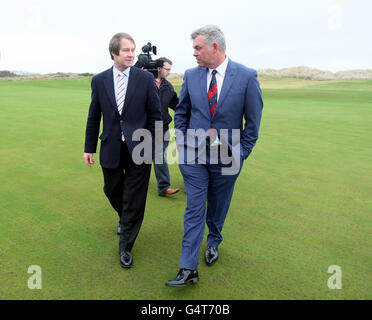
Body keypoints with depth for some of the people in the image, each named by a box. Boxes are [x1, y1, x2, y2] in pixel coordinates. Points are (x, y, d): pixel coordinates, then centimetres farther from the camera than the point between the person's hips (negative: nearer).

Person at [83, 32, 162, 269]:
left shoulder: (146, 78, -2)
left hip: (138, 148, -2)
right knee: (112, 191, 18)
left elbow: (155, 114, 1)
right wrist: (89, 148, 10)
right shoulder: (99, 80, 4)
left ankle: (126, 247, 20)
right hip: (111, 149, 3)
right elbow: (94, 116, 9)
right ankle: (124, 219, 51)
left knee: (134, 200, 3)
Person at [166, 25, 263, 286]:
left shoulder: (247, 76, -7)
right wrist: (182, 143, 5)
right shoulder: (191, 75, 1)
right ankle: (189, 269, 9)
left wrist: (242, 152, -1)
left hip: (226, 157, -1)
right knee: (194, 210, 1)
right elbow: (181, 112, 12)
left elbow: (253, 120, -2)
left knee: (218, 208, 16)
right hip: (194, 155, 2)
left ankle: (214, 242, 44)